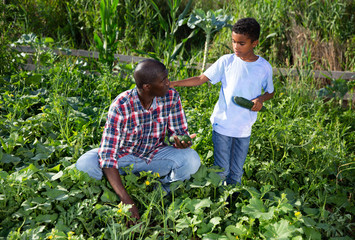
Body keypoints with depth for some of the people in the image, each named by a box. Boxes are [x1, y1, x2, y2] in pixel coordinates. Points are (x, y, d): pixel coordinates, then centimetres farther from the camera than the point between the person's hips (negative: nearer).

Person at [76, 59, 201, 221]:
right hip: (124, 155, -2)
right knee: (84, 165, -29)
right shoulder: (120, 106, -28)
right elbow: (108, 156, -30)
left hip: (155, 154, 2)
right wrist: (126, 200, -37)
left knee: (192, 160, -26)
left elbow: (179, 131, -6)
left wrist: (181, 140, -34)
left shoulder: (171, 97, -18)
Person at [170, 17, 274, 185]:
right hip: (222, 124, -1)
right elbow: (201, 79, -4)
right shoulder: (226, 61, -5)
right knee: (221, 170, 4)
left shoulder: (264, 67, -2)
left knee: (236, 173, 11)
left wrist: (261, 99, -10)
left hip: (244, 129, 1)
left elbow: (270, 92, 13)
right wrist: (173, 84, -14)